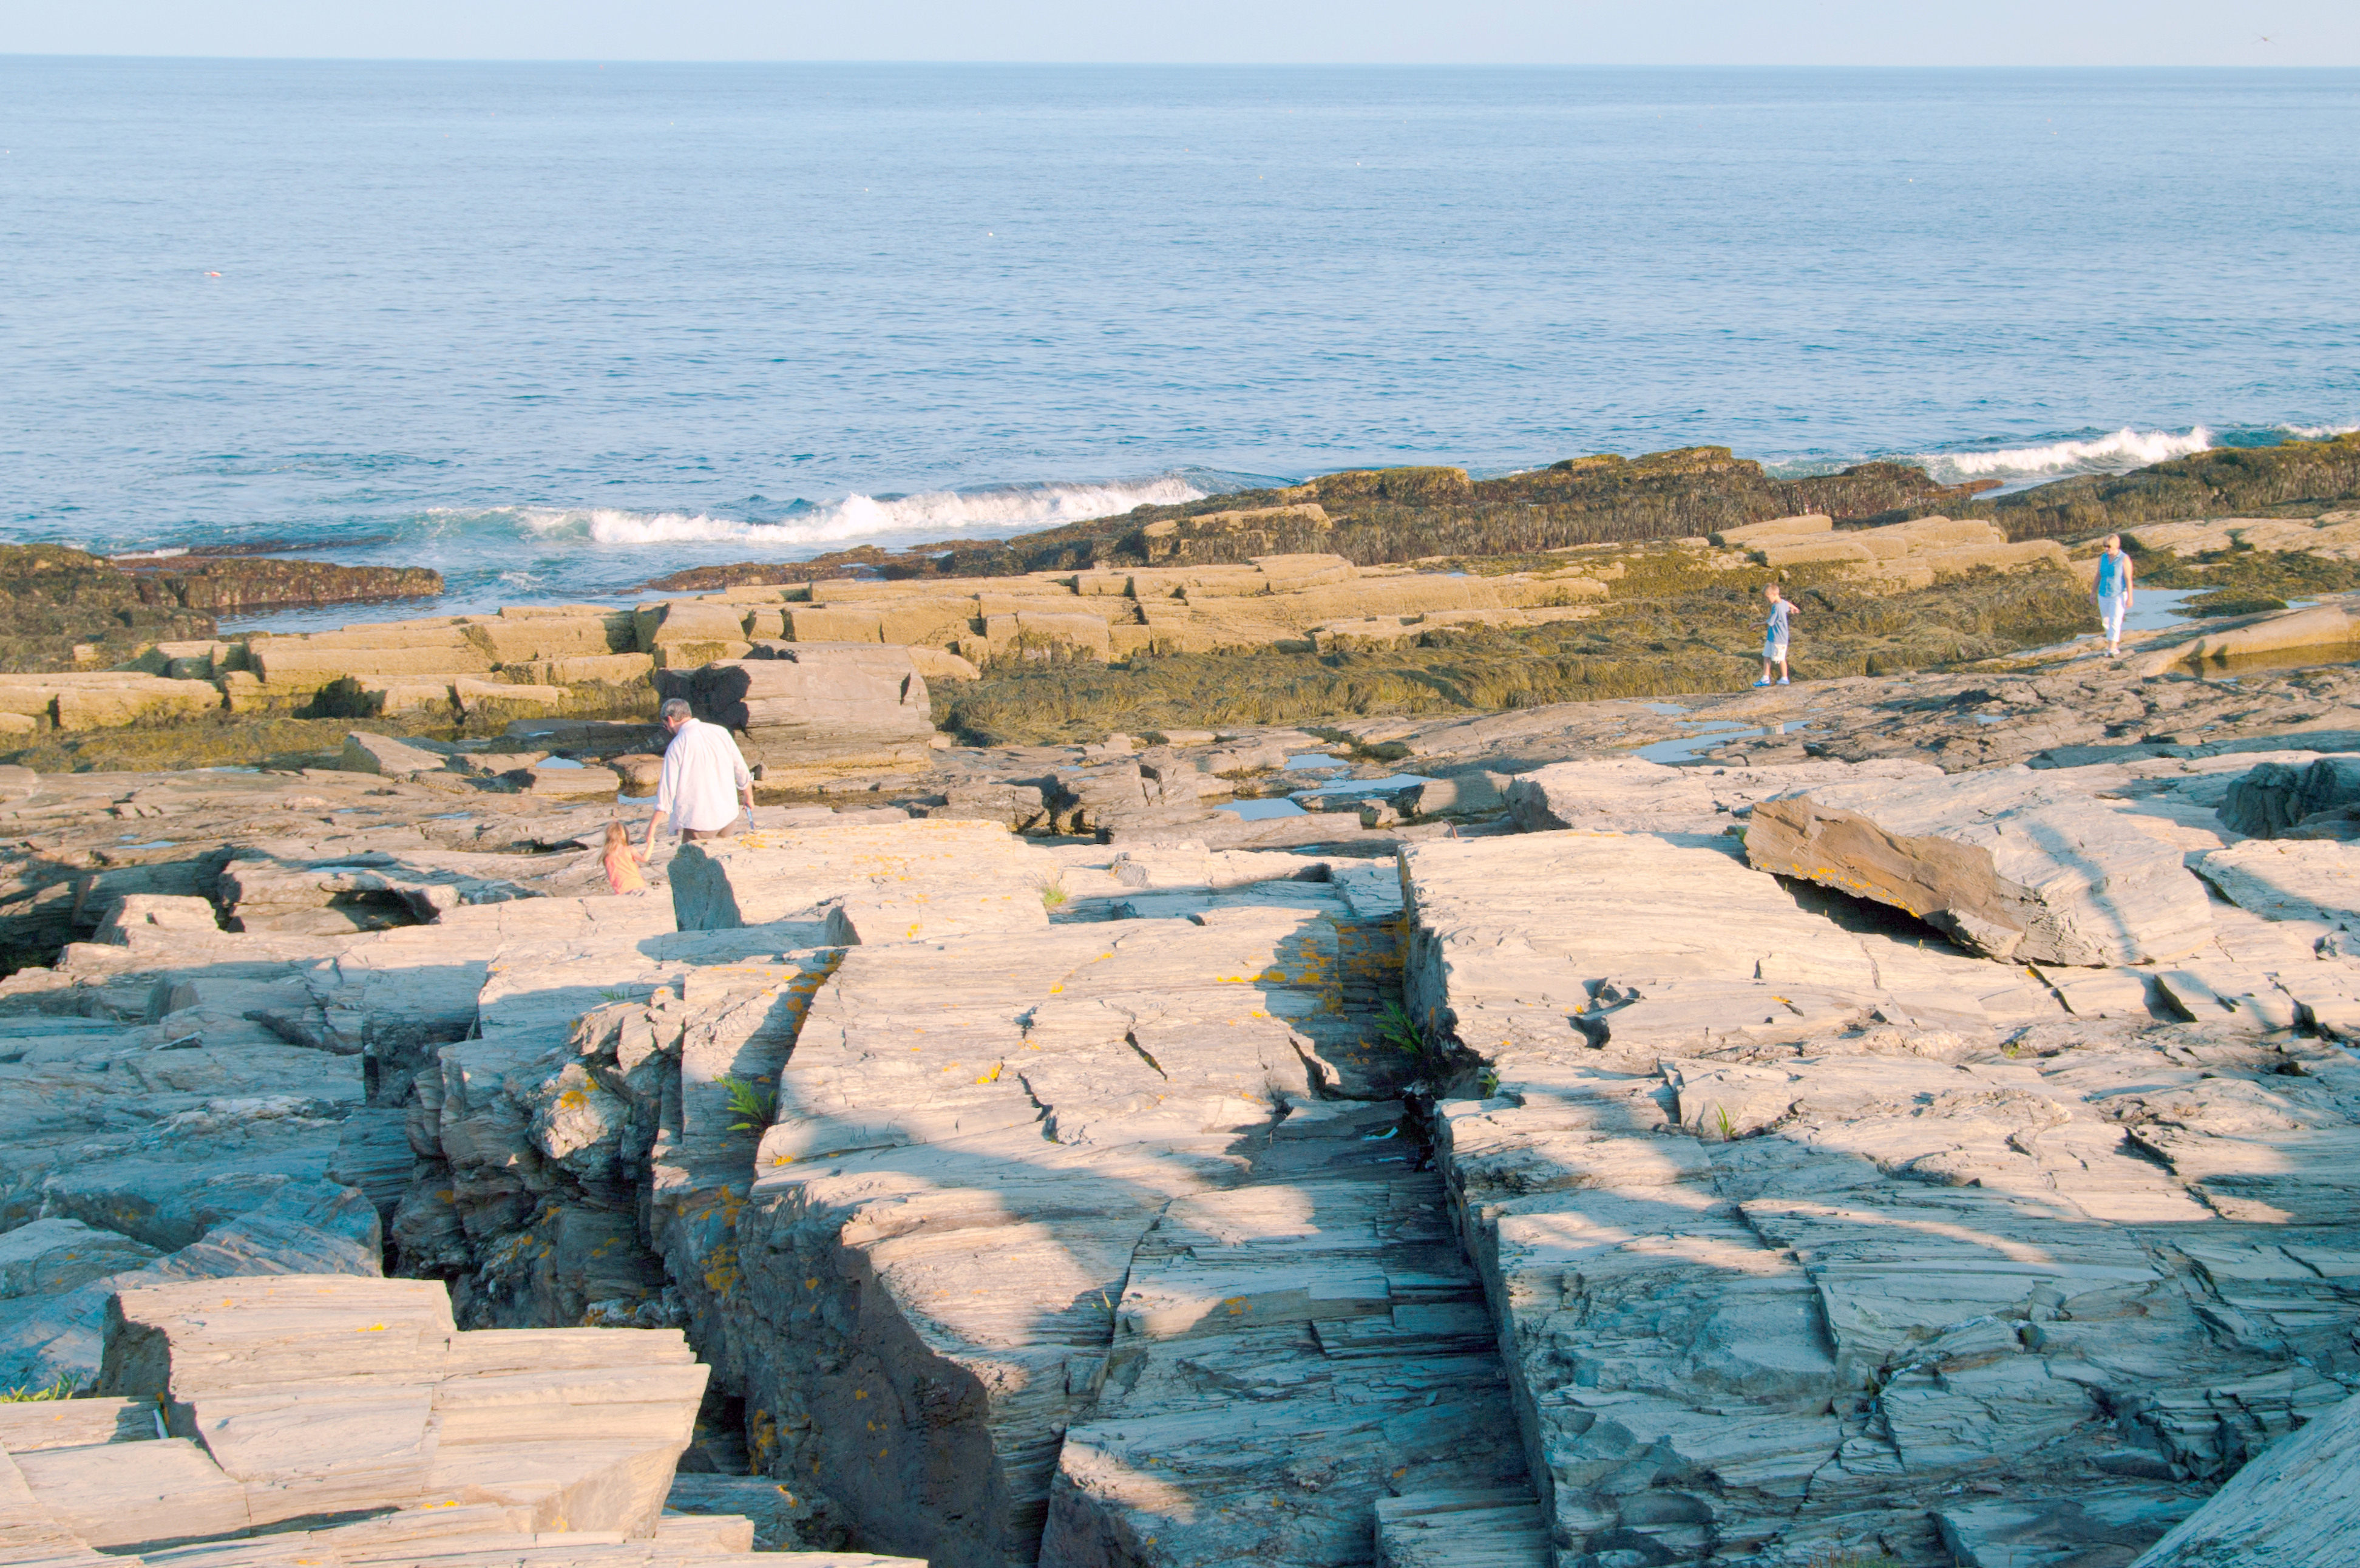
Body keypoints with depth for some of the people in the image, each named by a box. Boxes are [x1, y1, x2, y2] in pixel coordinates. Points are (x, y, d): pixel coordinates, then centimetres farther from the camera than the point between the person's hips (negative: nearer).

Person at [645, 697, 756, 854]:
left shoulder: (677, 747, -12)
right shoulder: (721, 732, 2)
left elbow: (667, 790, -11)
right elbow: (741, 769, 11)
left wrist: (653, 825, -2)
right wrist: (749, 796, 28)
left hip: (699, 822, -5)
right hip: (729, 817, 5)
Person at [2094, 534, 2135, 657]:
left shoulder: (2124, 559, -12)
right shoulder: (2102, 559, 4)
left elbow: (2128, 579, -13)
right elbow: (2098, 577, 11)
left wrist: (2130, 598, -16)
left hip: (2119, 596, -6)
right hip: (2104, 596, 6)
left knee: (2115, 623, -16)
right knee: (2107, 623, 14)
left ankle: (2112, 650, -21)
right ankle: (2117, 644, 34)